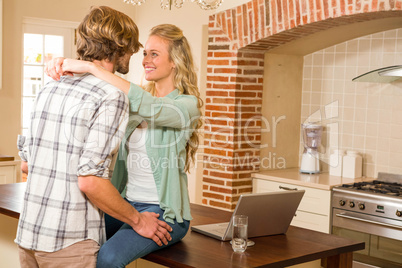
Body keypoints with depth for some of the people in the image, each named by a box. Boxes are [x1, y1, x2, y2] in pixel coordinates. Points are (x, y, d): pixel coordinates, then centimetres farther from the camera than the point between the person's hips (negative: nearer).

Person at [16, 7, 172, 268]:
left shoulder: (50, 88, 8)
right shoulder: (112, 97, -14)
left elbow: (27, 163, 13)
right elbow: (90, 181, -21)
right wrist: (138, 220, -7)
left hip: (28, 234, 7)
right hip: (68, 243, -7)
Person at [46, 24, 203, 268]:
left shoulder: (187, 104, -8)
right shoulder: (138, 101, 13)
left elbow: (147, 107, -28)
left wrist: (89, 67, -29)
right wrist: (62, 66, -18)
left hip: (164, 212, -6)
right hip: (126, 202, 6)